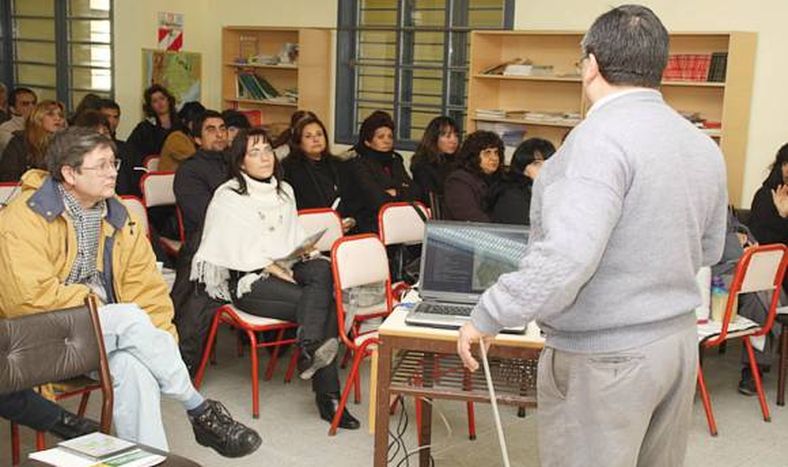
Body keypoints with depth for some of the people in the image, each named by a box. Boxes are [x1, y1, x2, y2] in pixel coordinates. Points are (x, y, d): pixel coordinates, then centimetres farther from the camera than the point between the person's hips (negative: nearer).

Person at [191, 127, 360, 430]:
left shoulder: (284, 191, 18)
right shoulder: (228, 197, -2)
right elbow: (242, 252, -10)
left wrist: (309, 254, -2)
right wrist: (281, 273, -17)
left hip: (285, 269, 6)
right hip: (245, 280, -6)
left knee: (322, 269, -29)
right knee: (323, 305, -26)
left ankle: (310, 350, -35)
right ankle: (327, 395, -26)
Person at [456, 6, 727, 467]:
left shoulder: (602, 136, -20)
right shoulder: (703, 144, 6)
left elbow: (568, 253, -29)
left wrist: (488, 317, -21)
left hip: (605, 357, -8)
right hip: (680, 341, 8)